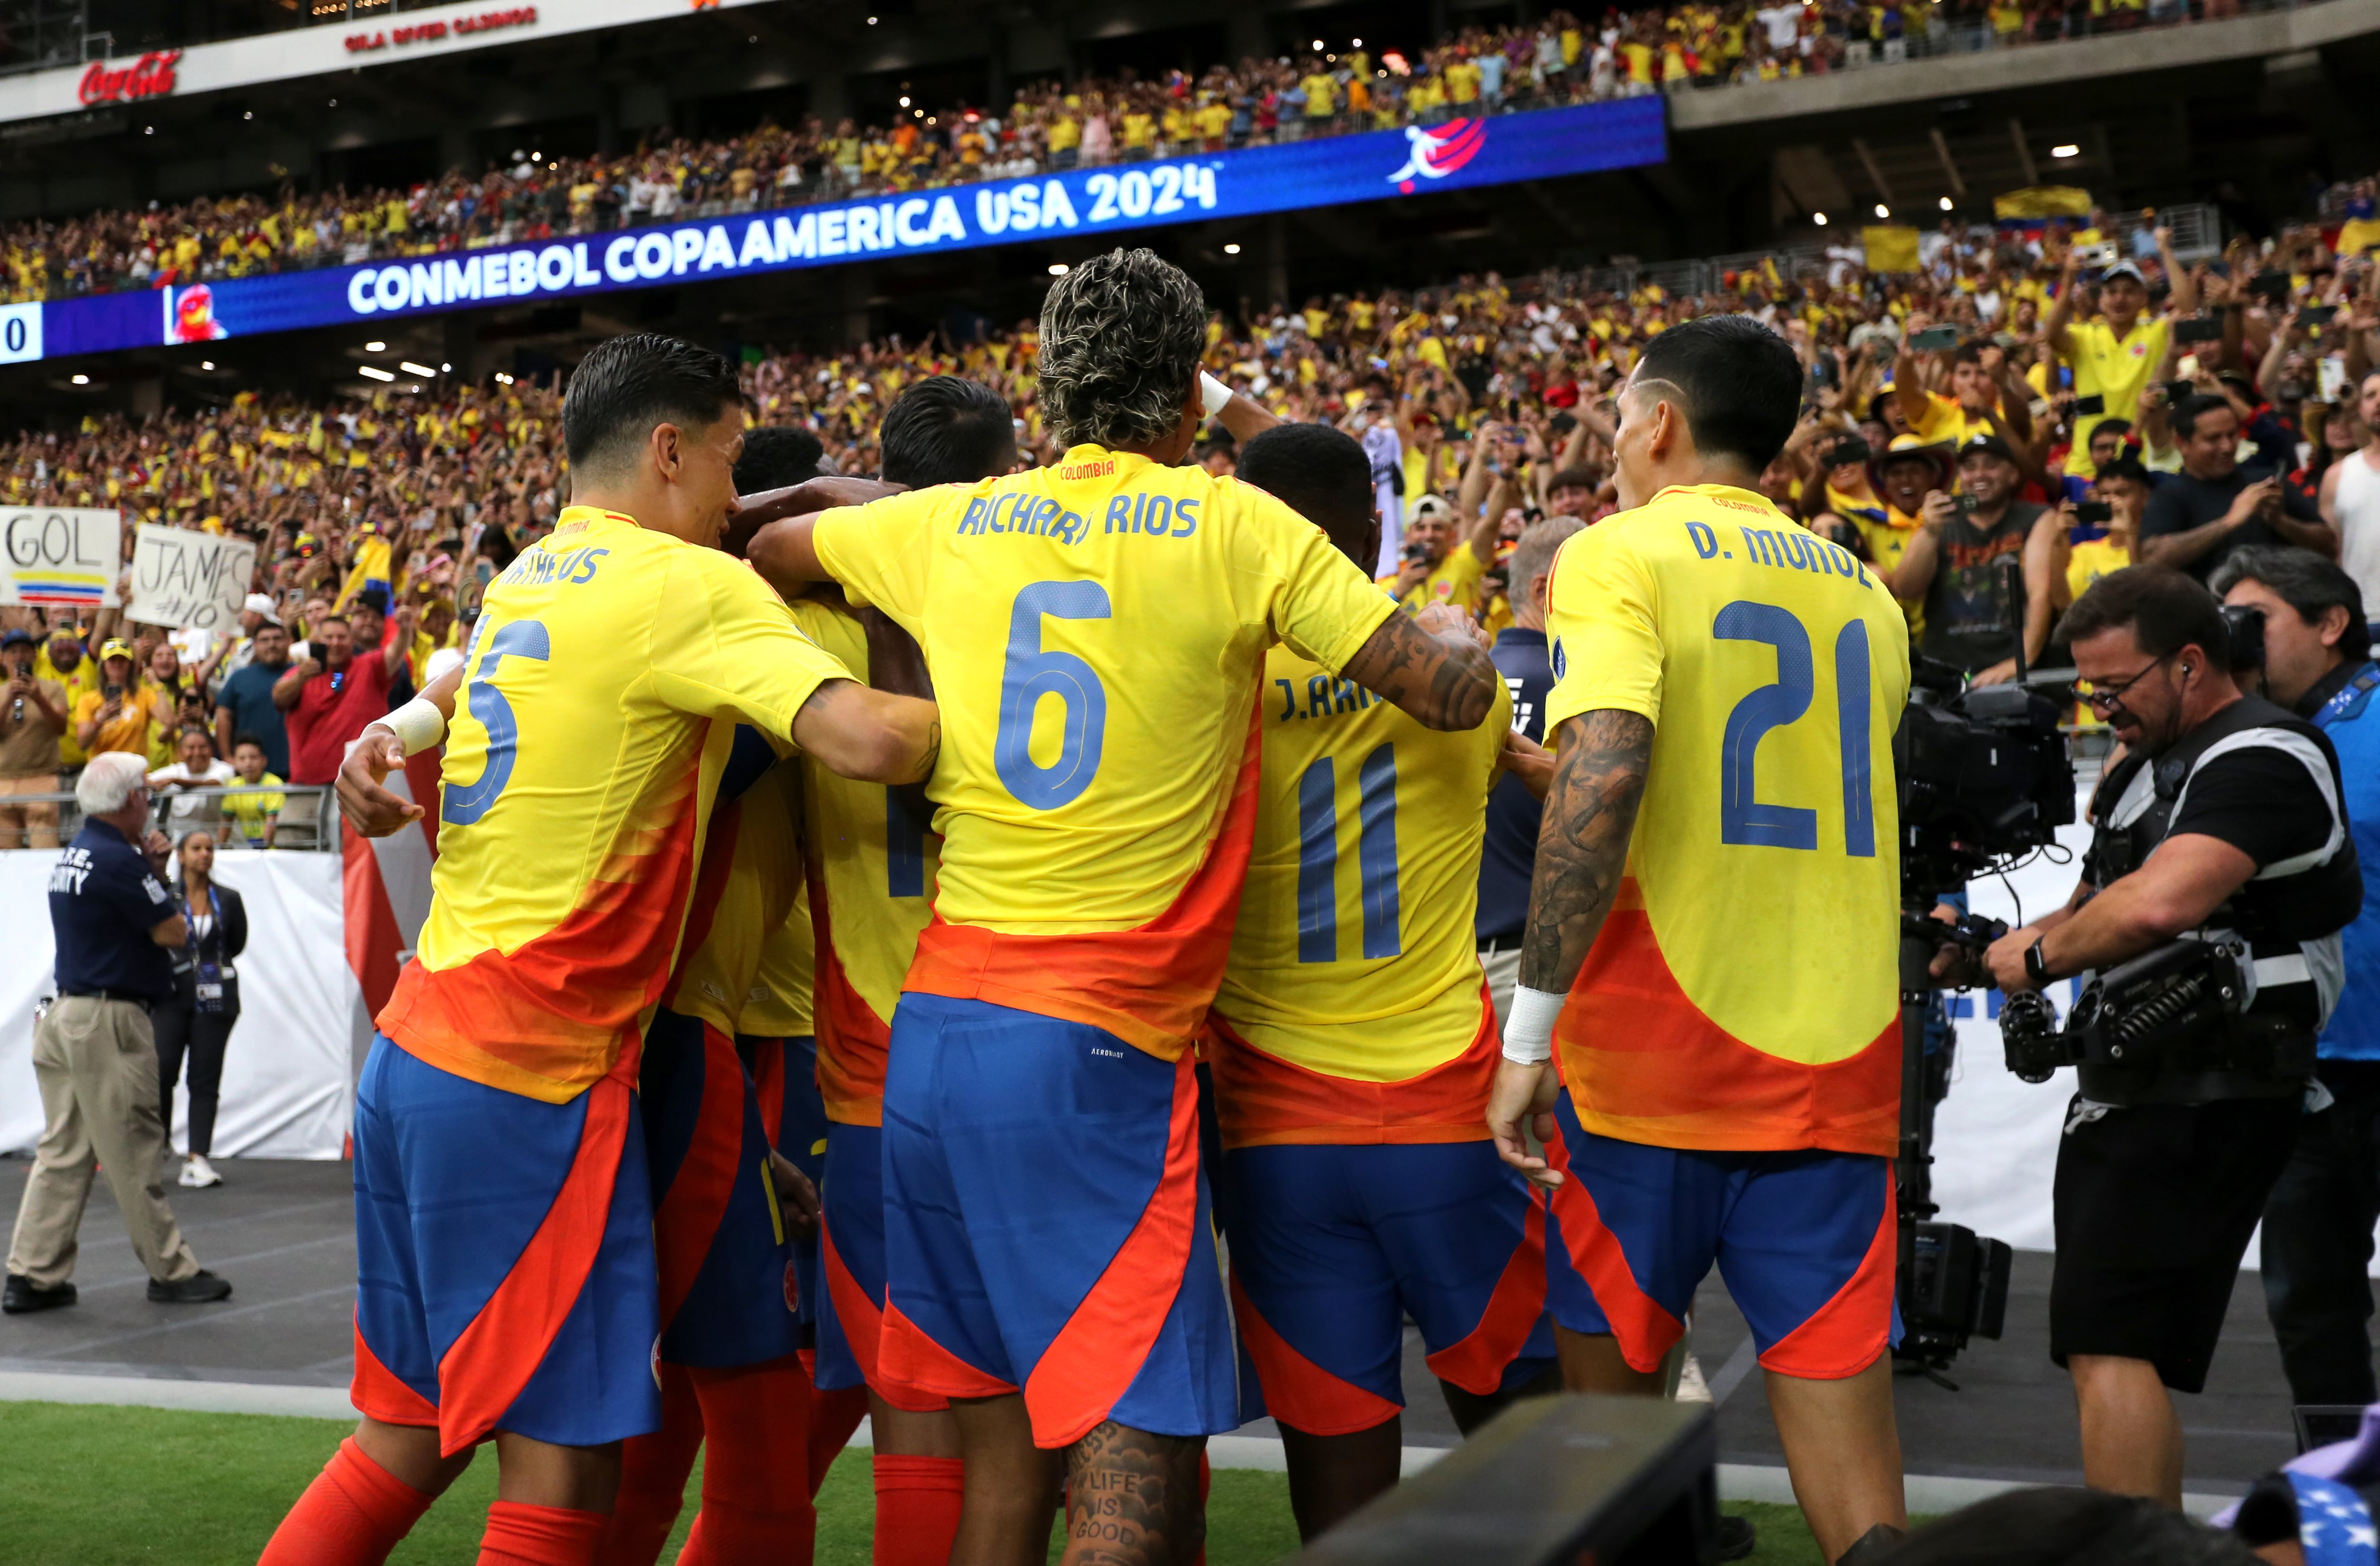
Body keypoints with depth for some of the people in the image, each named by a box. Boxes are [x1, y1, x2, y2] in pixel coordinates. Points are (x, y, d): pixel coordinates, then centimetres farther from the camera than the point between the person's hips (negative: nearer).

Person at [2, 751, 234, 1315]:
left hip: (66, 1016, 9)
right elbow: (174, 932, -12)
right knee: (133, 1157, 0)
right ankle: (172, 1272, 9)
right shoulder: (116, 860, -16)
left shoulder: (73, 856, 14)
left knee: (62, 1152, 10)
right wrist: (156, 873, 2)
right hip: (109, 1021, -9)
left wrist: (152, 869, 7)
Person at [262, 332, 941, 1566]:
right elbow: (870, 740, -23)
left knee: (414, 1429, 18)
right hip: (529, 1085, -9)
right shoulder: (690, 589, -12)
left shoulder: (523, 580, 14)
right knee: (562, 1467, -1)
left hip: (416, 1050, 9)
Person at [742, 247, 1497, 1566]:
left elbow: (767, 550, 28)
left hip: (932, 1028, 6)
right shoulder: (1234, 528, -3)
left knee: (1003, 1448, 15)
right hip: (1092, 1057, -6)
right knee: (1134, 1460, -6)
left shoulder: (950, 526, 10)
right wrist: (1452, 631, 19)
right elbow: (1451, 692, -2)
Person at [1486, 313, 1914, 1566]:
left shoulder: (1618, 555, -4)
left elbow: (1604, 772, -20)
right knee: (1838, 1403, 5)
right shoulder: (1865, 593, 15)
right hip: (1836, 1063, 5)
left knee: (1609, 1394, 11)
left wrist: (1529, 1030, -17)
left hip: (1648, 1055, -4)